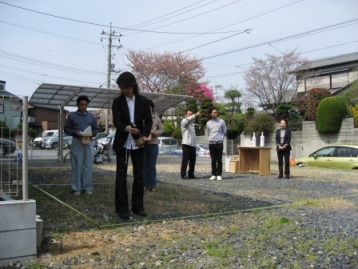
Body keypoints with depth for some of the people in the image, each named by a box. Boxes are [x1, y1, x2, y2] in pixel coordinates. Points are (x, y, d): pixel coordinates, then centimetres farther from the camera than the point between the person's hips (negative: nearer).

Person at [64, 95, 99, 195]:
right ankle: (76, 188, 3)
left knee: (88, 166, 1)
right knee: (77, 166, -2)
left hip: (89, 142, 2)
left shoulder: (91, 116, 12)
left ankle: (87, 187, 7)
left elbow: (96, 129, 14)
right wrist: (75, 132, -14)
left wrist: (91, 133, -7)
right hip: (76, 142, -2)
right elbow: (66, 129, 4)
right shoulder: (72, 115, 5)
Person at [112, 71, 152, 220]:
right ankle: (122, 209, 6)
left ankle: (138, 206, 18)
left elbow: (148, 121, 0)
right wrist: (126, 128, -34)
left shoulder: (143, 101, 2)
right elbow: (116, 121, -12)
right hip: (122, 143, -2)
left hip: (138, 143, 2)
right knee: (121, 176, -1)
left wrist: (144, 135, -19)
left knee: (139, 175, 7)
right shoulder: (117, 102, -2)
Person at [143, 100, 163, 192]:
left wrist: (154, 133, -10)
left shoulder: (156, 118, 5)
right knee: (144, 165, 3)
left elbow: (161, 129, 9)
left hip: (153, 144, 1)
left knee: (152, 166, 5)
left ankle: (153, 185, 11)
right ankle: (145, 185, 11)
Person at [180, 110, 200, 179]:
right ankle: (183, 174, -4)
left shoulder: (191, 123, 26)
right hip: (186, 144, -7)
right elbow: (188, 119, -24)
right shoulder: (184, 121, 2)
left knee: (192, 160, 6)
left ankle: (191, 174, 13)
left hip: (193, 144, 8)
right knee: (185, 160, -7)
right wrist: (196, 115, -34)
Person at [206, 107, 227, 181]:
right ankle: (213, 175, 10)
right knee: (213, 160, 5)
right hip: (211, 143, 2)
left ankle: (219, 175, 4)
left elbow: (225, 132, 10)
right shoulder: (208, 123, 8)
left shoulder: (221, 122, 1)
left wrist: (219, 137, 11)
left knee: (219, 160, -1)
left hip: (219, 143, -2)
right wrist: (212, 137, 13)